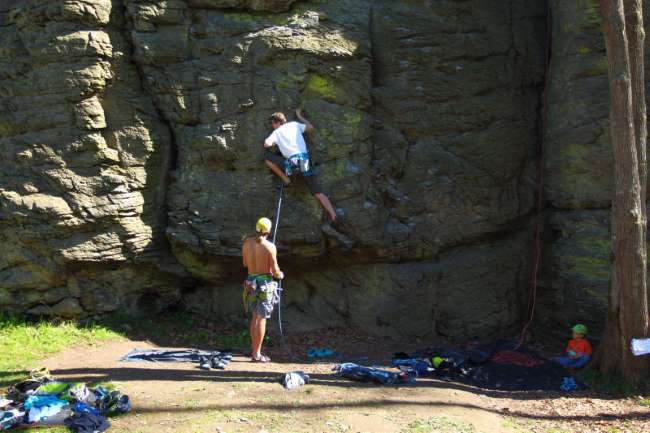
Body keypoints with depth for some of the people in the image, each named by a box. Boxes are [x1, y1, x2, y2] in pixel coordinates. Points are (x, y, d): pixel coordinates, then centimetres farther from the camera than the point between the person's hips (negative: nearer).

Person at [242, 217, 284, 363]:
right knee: (262, 319, -1)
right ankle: (256, 355, 1)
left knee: (255, 316, 21)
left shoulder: (246, 243, 1)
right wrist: (280, 274, 9)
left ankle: (253, 348, 29)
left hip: (251, 283, 6)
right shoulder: (270, 246, -15)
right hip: (265, 283, -6)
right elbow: (275, 270, -14)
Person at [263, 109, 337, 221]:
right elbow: (310, 128, 27)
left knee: (267, 157, 15)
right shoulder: (294, 125, 19)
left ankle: (285, 179, 12)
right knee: (318, 193, 3)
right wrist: (299, 116, 39)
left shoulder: (276, 133, 14)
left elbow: (266, 145, 1)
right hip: (305, 159, 3)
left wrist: (274, 142, 24)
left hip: (291, 162, -3)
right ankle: (334, 217, -10)